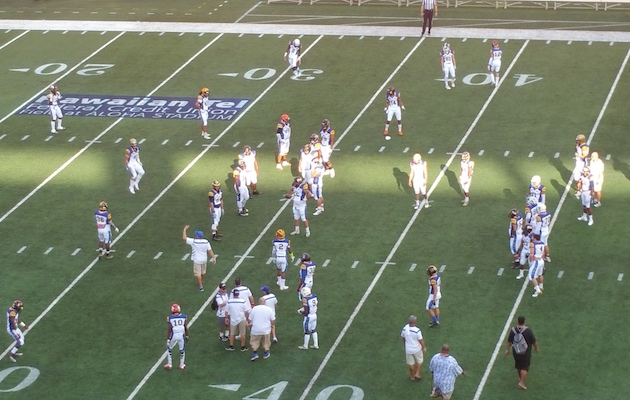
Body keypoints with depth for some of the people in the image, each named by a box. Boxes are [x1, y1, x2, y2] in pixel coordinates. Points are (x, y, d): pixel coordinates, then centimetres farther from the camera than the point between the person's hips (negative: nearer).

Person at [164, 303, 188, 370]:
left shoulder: (170, 318, -10)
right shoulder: (183, 317, -3)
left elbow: (170, 329, -11)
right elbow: (186, 328, 2)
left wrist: (168, 339, -5)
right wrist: (186, 336, 16)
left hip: (173, 335, -2)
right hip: (181, 335, 2)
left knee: (169, 348, 20)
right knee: (182, 350, 19)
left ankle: (169, 364, 22)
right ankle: (182, 365, 28)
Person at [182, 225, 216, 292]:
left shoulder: (193, 241, -19)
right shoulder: (206, 242, -8)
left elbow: (184, 238, -14)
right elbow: (210, 251, -7)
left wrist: (185, 229, -4)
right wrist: (213, 257, 1)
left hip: (197, 260, -5)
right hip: (204, 259, 5)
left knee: (198, 273, 4)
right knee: (203, 272, 24)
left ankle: (201, 286, 2)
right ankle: (201, 282, 45)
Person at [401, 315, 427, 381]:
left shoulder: (405, 329, -13)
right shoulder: (417, 331, -28)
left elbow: (403, 338, 3)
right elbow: (421, 340, -18)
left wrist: (404, 347, 21)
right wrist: (424, 348, 0)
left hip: (408, 350, 4)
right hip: (417, 349, -4)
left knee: (410, 363, 19)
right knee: (419, 361, 24)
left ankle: (412, 377, 35)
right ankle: (417, 374, 25)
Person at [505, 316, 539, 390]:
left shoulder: (513, 330, -7)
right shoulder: (527, 330, -18)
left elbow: (509, 341, 2)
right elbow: (534, 341, -10)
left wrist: (507, 349, 13)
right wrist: (536, 348, 6)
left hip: (515, 352, 4)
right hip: (525, 353, -4)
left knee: (518, 365, 23)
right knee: (525, 367, 4)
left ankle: (520, 377, 42)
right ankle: (521, 382, -3)